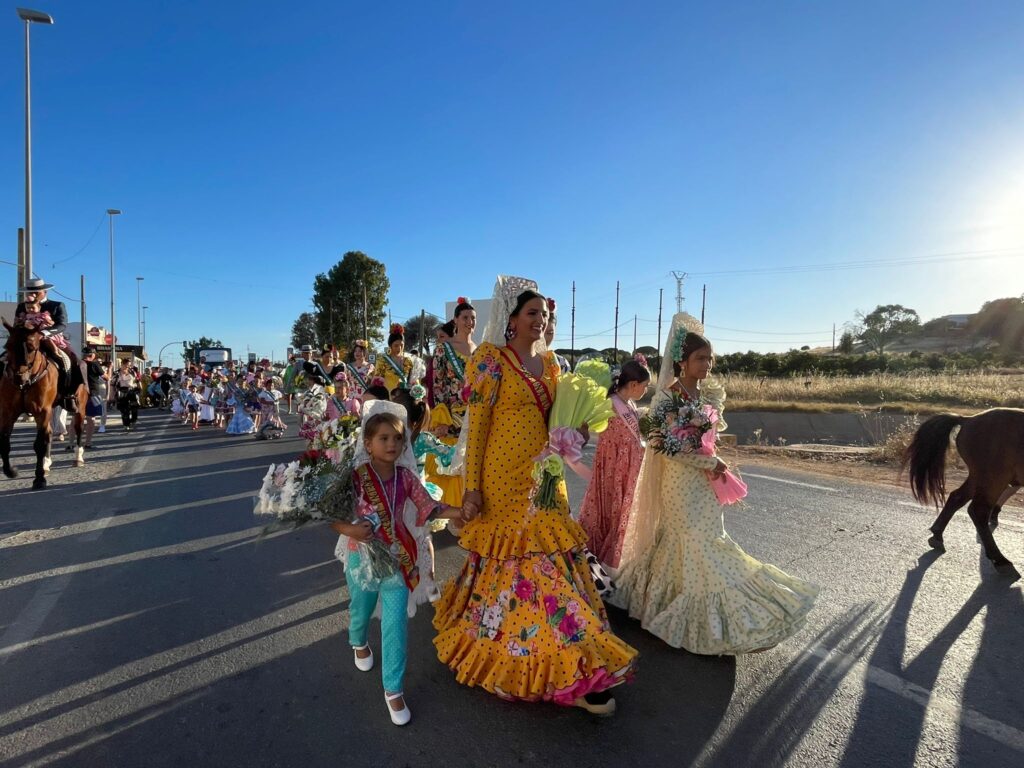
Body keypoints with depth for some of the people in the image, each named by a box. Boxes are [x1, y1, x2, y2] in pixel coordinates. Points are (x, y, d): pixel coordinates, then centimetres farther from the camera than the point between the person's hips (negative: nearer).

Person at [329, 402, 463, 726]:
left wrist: (459, 511, -17)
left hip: (398, 560, 1)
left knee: (396, 626, 1)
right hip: (363, 558, -1)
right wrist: (349, 529, -31)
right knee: (361, 611, 25)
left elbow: (428, 507, -3)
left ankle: (393, 689, 20)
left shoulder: (405, 476, -8)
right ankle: (359, 643, 60)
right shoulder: (356, 477, -18)